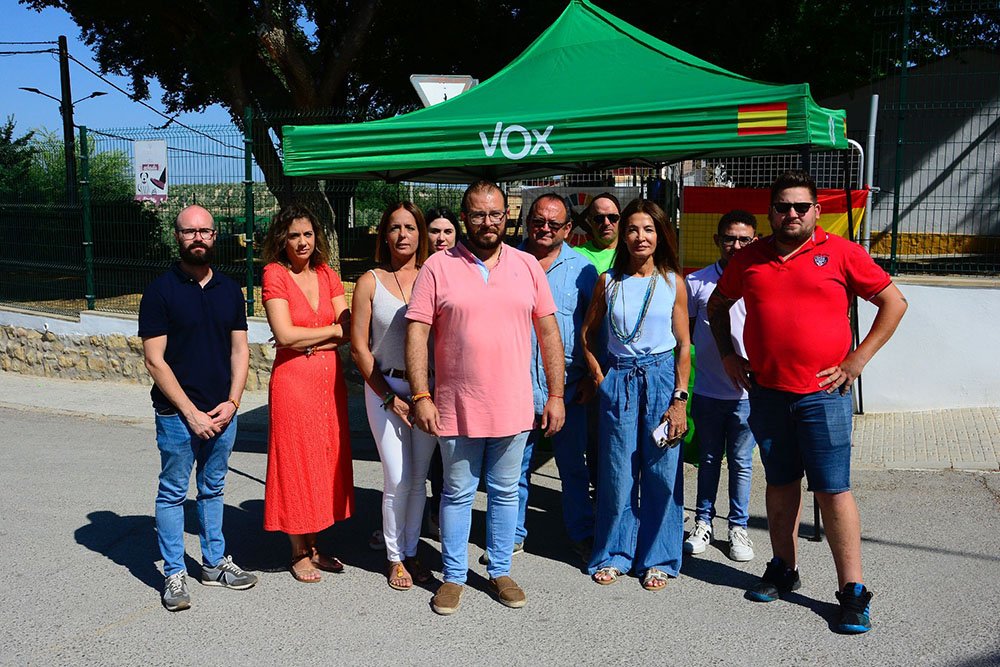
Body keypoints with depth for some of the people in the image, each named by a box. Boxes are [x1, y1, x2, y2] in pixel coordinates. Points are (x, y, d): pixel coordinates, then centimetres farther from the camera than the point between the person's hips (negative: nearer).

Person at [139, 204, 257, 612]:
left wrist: (231, 402, -5)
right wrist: (191, 412, -13)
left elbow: (240, 351, 8)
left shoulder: (230, 291, 8)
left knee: (213, 490, 16)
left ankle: (214, 563, 28)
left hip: (222, 413, 4)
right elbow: (155, 361, -9)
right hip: (177, 415, -4)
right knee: (173, 493, 6)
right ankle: (174, 574, 18)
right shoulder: (160, 291, -6)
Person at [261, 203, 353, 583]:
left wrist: (309, 344, -11)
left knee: (325, 461, 10)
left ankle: (314, 547, 24)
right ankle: (299, 553, 18)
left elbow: (350, 329, 0)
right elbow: (285, 335, -15)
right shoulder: (275, 275, -5)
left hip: (330, 378, 5)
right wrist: (333, 330, -6)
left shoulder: (327, 275, 9)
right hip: (293, 381, -5)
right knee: (296, 464, 4)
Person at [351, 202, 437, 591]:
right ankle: (395, 558, 17)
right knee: (397, 479, -2)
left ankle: (411, 552, 25)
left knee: (419, 478, 8)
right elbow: (359, 348, -1)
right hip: (385, 389, -2)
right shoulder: (370, 283, 0)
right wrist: (389, 397, -5)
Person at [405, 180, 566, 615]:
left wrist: (556, 395, 2)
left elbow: (549, 333, 6)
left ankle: (500, 572, 30)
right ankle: (454, 575, 26)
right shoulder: (438, 267, -3)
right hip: (457, 408, -2)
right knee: (457, 493, 11)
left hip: (513, 407, 2)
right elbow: (416, 334, -6)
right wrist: (421, 396, -12)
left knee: (505, 492, 14)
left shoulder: (528, 266, 4)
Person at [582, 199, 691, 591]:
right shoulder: (608, 281, 4)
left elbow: (684, 345, 1)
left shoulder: (673, 282, 1)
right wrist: (599, 378, 3)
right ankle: (613, 555, 22)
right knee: (617, 474, 4)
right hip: (618, 381, 1)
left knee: (661, 474, 3)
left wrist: (680, 399, -6)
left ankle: (657, 559, 19)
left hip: (662, 379, -1)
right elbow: (588, 334, 14)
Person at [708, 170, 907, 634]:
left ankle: (852, 591, 8)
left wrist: (857, 360, -5)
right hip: (766, 392, 4)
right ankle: (784, 571, 29)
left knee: (833, 489, -3)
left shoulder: (841, 253, -2)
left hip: (823, 393, -3)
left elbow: (894, 303, 1)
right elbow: (717, 305, 22)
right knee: (780, 484, 14)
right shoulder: (748, 259, 7)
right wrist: (727, 355, 11)